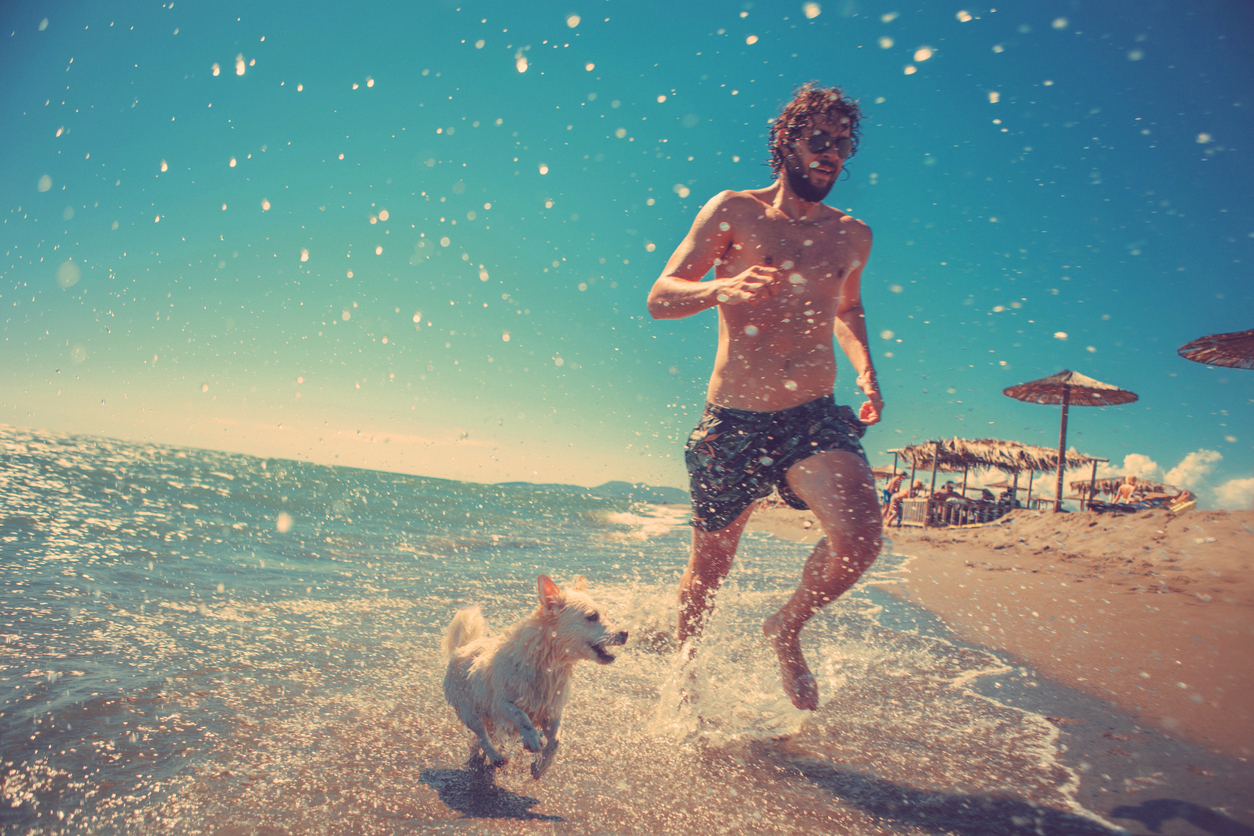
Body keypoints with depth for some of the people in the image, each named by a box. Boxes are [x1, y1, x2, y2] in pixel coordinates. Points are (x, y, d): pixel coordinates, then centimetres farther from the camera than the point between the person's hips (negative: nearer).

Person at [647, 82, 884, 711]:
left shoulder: (852, 236, 11)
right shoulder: (734, 211, 0)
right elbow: (660, 298, -4)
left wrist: (866, 373, 11)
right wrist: (721, 287, -25)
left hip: (815, 418, 3)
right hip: (734, 421, -2)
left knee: (859, 538, -23)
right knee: (709, 568, 10)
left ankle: (787, 629, 8)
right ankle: (682, 661, 41)